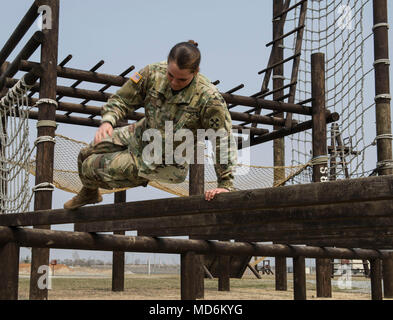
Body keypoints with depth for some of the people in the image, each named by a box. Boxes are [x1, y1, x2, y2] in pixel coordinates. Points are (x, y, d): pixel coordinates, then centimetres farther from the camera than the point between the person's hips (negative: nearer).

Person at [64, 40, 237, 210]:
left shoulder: (209, 98, -30)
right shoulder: (154, 73, -18)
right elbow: (122, 99, -4)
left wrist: (226, 185, -23)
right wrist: (107, 121, -24)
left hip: (165, 161, -5)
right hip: (140, 135, 5)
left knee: (91, 168, -7)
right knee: (86, 154, 20)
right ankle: (89, 193, 56)